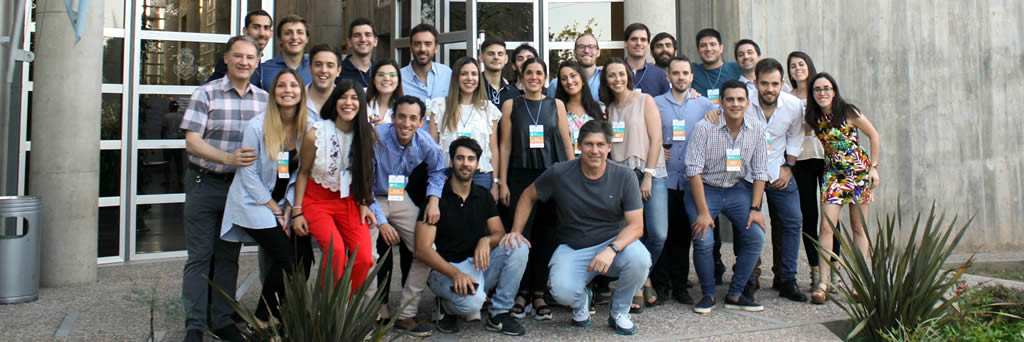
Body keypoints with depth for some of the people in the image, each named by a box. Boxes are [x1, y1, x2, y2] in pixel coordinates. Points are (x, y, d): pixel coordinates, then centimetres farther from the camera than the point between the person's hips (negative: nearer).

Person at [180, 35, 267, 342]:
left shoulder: (264, 98, 6)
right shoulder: (206, 94, -6)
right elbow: (192, 142, -12)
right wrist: (229, 158, -25)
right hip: (205, 184, -3)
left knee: (229, 257, 12)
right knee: (199, 256, 1)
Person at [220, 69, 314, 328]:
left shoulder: (305, 128, -1)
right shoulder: (257, 126, -12)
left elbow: (300, 173, 5)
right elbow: (249, 173, -10)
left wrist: (289, 208, -5)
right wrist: (275, 209, -9)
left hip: (285, 204, 5)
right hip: (255, 203, -5)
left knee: (304, 258, -9)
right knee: (286, 259, -16)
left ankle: (280, 313, 14)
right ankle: (263, 318, 7)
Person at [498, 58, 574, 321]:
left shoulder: (556, 105, 10)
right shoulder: (511, 106, 8)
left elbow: (567, 143, 9)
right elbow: (505, 145, 6)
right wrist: (502, 182, 1)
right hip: (521, 177, -1)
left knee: (545, 235, 3)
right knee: (520, 234, -4)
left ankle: (539, 294, 13)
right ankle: (521, 293, 9)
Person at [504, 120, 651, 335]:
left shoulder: (624, 177, -8)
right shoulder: (559, 173, -7)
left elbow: (636, 225, -11)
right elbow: (528, 196, 9)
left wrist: (612, 249, -29)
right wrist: (516, 231, -3)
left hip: (614, 243, 1)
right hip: (572, 249, -1)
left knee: (639, 259, -32)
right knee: (562, 292, -30)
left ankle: (619, 311, 1)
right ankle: (581, 300, 13)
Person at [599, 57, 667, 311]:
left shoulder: (644, 100, 5)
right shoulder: (608, 108, 16)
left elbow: (656, 139, -2)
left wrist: (648, 176, -9)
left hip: (650, 173, -3)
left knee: (658, 234, -10)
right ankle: (637, 286, 9)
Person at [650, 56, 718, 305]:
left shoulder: (703, 104, 11)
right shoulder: (655, 104, 5)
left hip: (690, 179, 2)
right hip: (663, 177, -2)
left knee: (683, 231, 7)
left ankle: (679, 284, 17)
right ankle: (659, 284, 9)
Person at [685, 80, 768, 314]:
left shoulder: (757, 130, -3)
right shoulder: (704, 128, -16)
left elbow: (760, 172, 2)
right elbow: (694, 171, -17)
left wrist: (755, 208, -6)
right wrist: (703, 212, -20)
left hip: (737, 190, 4)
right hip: (704, 189, -4)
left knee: (756, 236, -12)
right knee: (703, 240, -21)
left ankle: (735, 295, 4)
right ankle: (708, 294, 3)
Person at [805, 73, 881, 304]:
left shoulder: (849, 113, -9)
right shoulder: (813, 118, -1)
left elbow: (874, 136, 0)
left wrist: (873, 167, -2)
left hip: (859, 172, -2)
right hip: (833, 173, 2)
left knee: (859, 228, 5)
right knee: (826, 226, -10)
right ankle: (823, 282, -9)